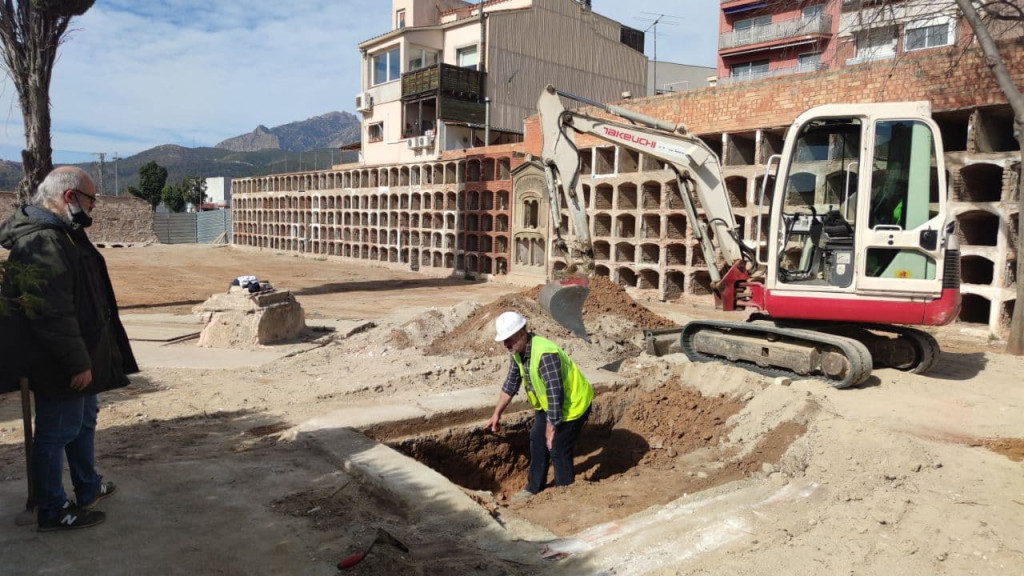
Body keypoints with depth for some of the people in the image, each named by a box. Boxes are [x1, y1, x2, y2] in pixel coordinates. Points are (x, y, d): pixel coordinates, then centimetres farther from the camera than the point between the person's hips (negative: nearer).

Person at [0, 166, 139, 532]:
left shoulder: (60, 234, 12)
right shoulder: (43, 242, -24)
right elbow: (53, 313, -28)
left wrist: (85, 358, 24)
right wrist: (77, 362, -24)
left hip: (81, 355, 11)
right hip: (58, 364, -11)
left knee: (84, 420, 23)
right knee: (58, 432, 2)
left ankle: (89, 488, 39)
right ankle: (53, 511, 16)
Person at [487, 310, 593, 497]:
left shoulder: (545, 354, -36)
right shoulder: (518, 350, -7)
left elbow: (555, 395, -33)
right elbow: (511, 383, 6)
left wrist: (551, 429, -26)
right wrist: (497, 413, 10)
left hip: (572, 404, -9)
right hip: (548, 403, 9)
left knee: (558, 450, -2)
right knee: (537, 440, 16)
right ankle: (534, 488, 32)